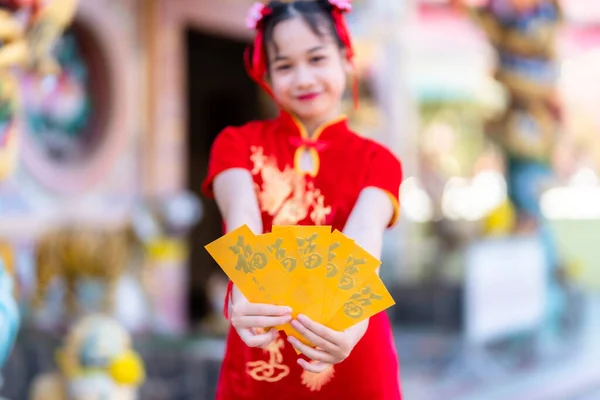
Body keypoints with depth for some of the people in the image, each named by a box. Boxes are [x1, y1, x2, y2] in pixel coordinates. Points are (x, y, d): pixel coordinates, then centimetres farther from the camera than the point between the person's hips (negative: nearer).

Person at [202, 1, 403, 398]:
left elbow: (362, 241, -20)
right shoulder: (238, 145, 2)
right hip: (257, 367, 0)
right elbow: (242, 224, -19)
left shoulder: (376, 162, 1)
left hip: (353, 368, 0)